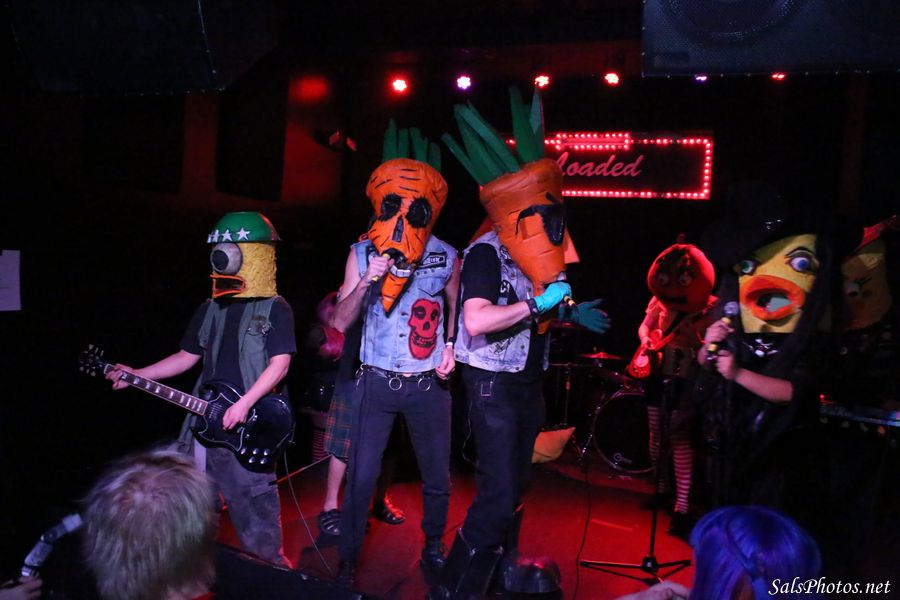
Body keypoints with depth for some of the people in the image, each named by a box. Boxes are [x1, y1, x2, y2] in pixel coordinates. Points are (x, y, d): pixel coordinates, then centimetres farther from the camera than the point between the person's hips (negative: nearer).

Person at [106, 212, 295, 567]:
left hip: (250, 424, -6)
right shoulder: (210, 309, 14)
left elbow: (280, 363, -14)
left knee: (253, 496, -2)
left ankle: (269, 561, 15)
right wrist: (135, 374, 10)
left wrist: (245, 404, -23)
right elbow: (187, 356, 19)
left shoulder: (275, 309, -6)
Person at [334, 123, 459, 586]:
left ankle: (434, 549, 35)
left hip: (429, 385, 1)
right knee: (361, 477, 1)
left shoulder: (446, 258, -2)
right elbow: (341, 322, -7)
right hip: (376, 383, -1)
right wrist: (367, 281, -22)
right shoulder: (362, 253, -4)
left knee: (437, 478, 12)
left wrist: (450, 346, -2)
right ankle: (348, 560, 21)